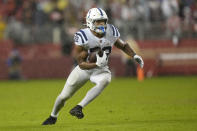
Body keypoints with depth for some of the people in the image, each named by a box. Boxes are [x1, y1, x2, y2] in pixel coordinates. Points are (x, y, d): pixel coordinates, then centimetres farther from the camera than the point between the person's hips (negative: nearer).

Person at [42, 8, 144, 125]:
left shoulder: (112, 32, -14)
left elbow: (123, 46, 8)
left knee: (105, 80, -36)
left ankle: (79, 107, -32)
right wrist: (97, 64, -37)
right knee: (64, 96, 6)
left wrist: (134, 56, -7)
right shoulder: (83, 37, -25)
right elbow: (81, 64, -22)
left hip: (101, 70, 1)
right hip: (84, 68, -1)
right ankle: (53, 117, 39)